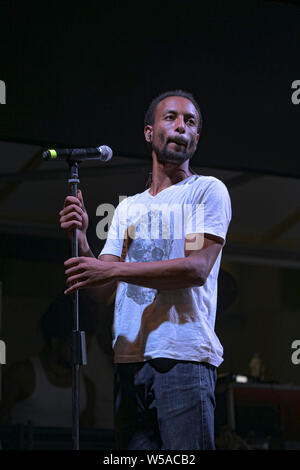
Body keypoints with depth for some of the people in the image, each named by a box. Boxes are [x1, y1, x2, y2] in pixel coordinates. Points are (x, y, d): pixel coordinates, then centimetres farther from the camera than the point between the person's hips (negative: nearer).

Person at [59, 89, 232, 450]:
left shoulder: (207, 190, 5)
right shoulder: (128, 208, 21)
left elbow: (198, 268, -10)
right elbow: (102, 292, 15)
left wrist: (112, 269, -13)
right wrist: (80, 241, -4)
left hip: (184, 356, -5)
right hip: (129, 359, 5)